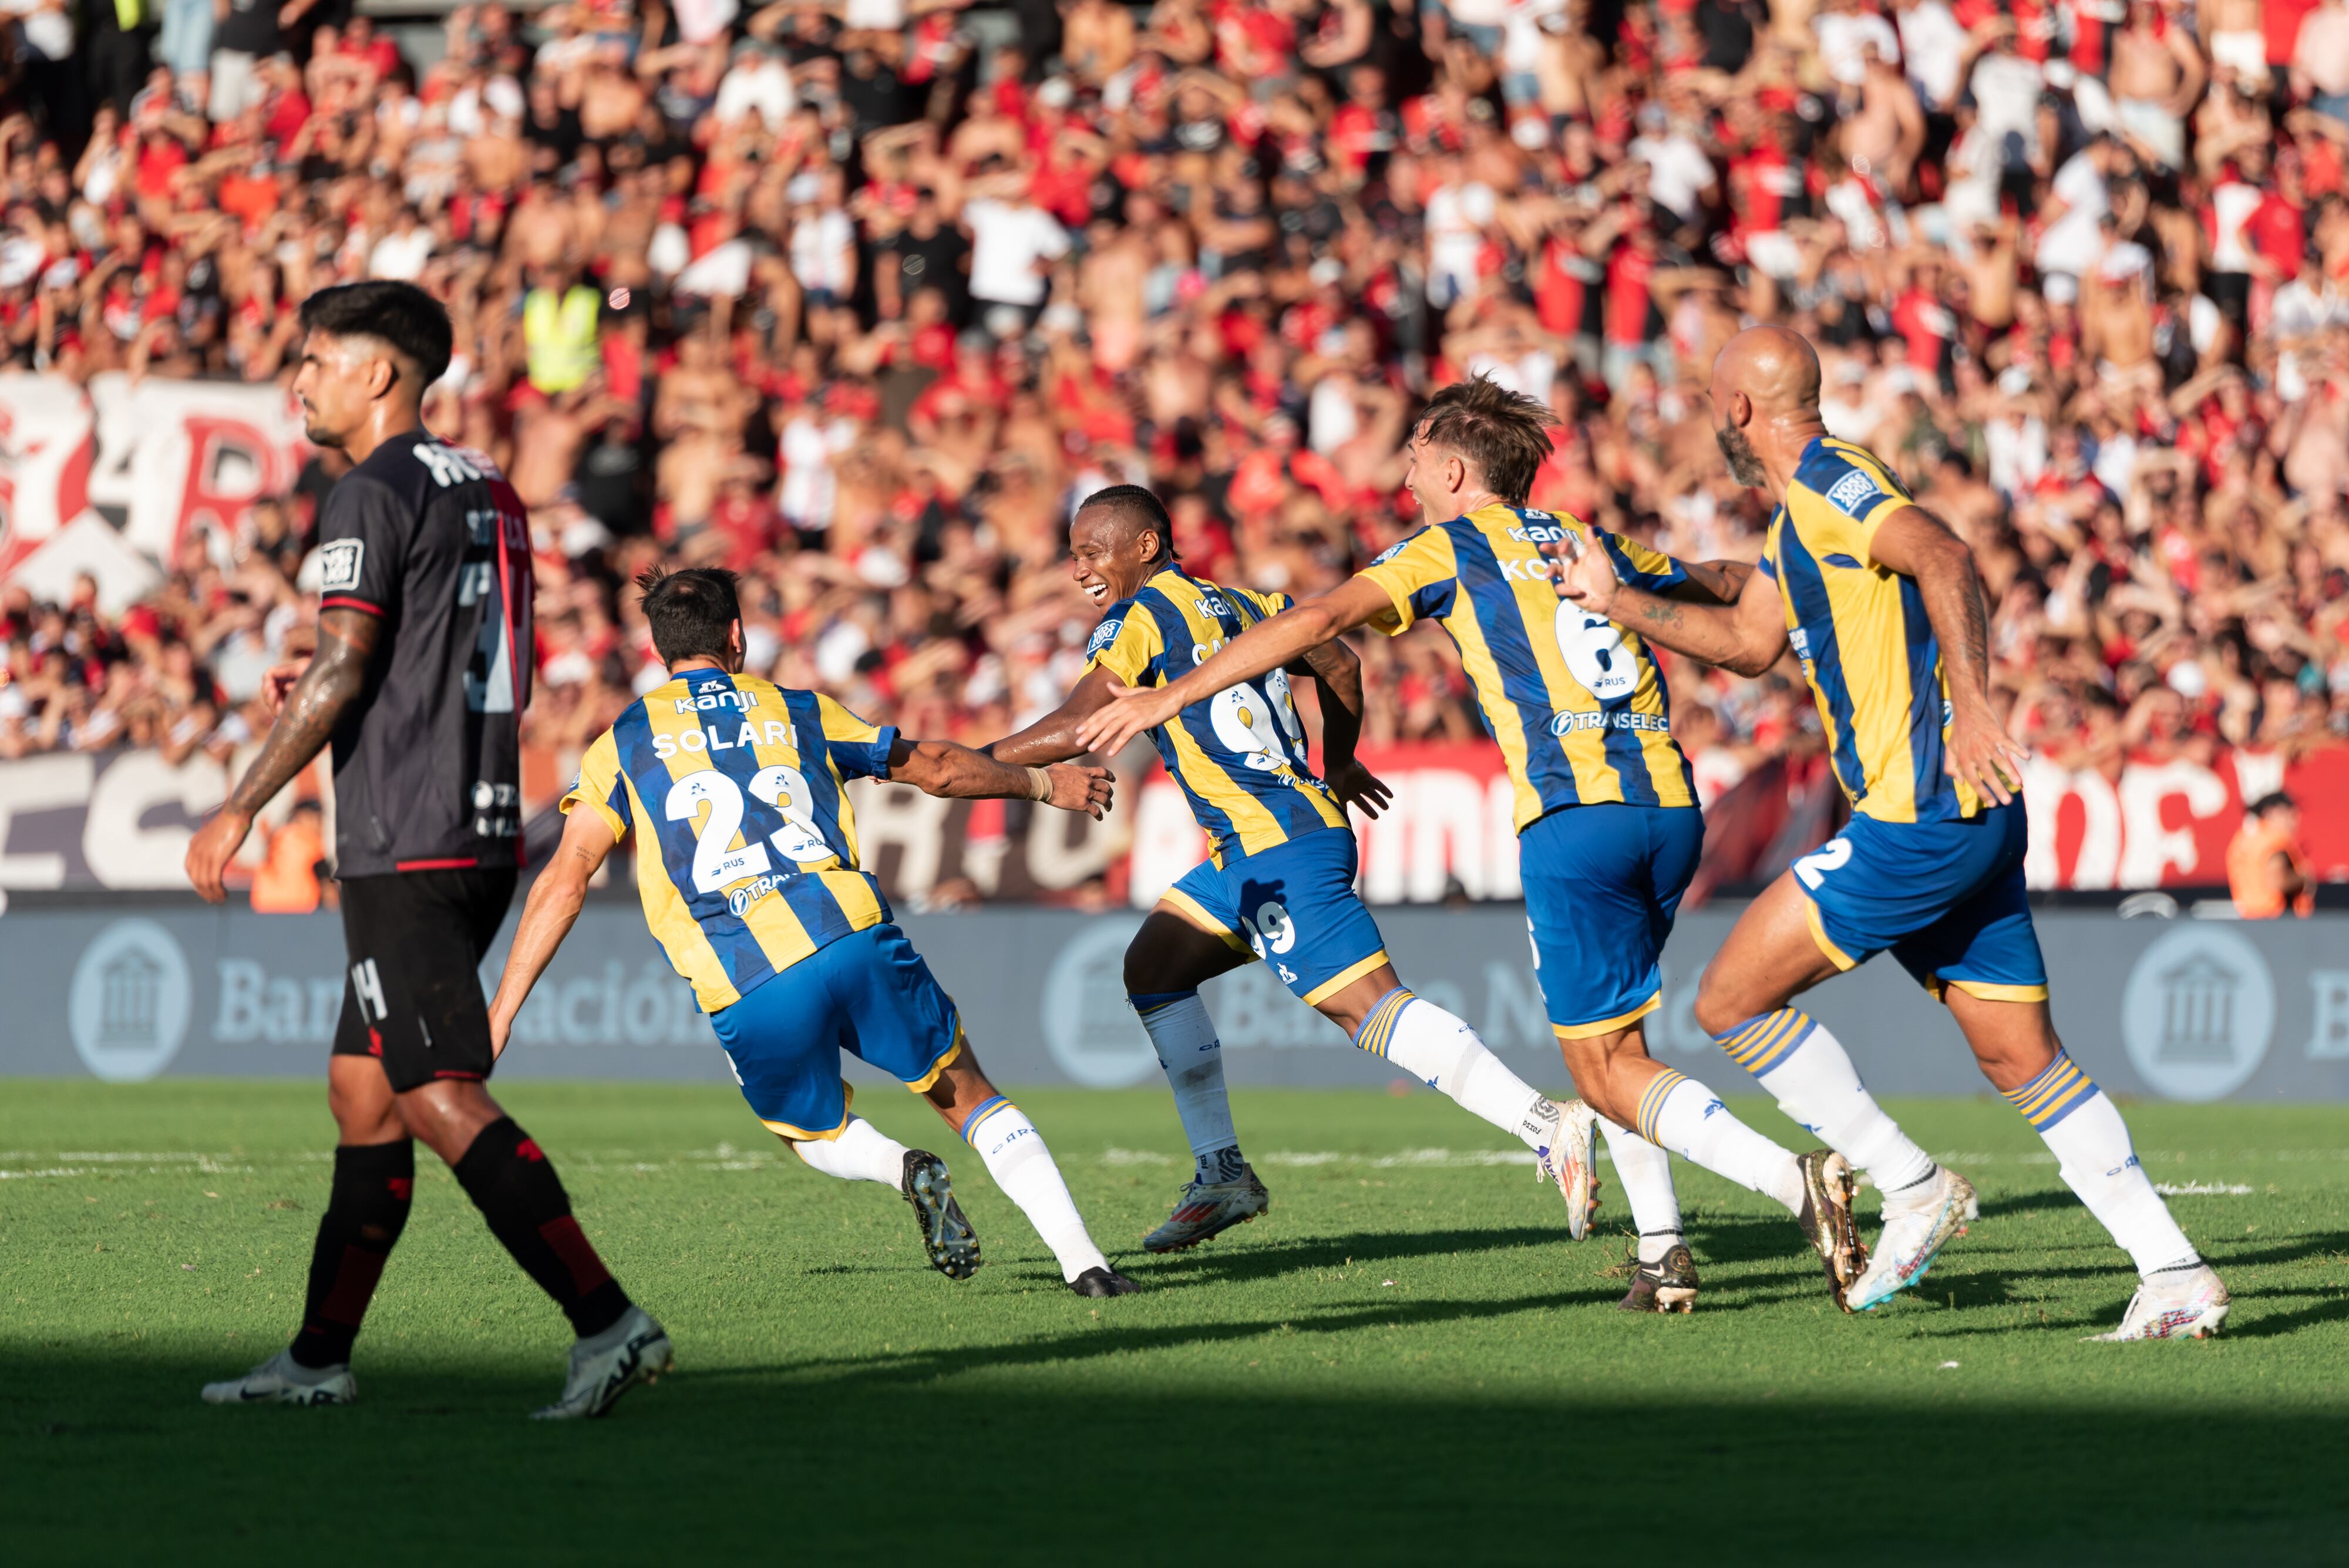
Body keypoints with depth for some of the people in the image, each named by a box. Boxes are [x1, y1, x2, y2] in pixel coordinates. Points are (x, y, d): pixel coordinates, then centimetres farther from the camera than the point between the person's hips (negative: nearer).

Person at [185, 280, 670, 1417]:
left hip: (403, 850, -9)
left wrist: (239, 810, -11)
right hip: (486, 831, 9)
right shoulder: (486, 490, 17)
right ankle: (319, 1359, 16)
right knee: (361, 1092, 13)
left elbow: (341, 671, -17)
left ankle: (607, 1322, -22)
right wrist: (326, 694, 25)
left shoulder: (371, 496, -10)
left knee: (444, 1101, -13)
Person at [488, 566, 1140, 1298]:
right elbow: (936, 768, 28)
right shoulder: (798, 712, 19)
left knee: (818, 1134, 25)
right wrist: (1045, 784, 44)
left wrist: (499, 1015, 5)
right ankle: (1081, 1260, -2)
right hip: (851, 937, 1)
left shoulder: (623, 744, 14)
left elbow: (564, 882, 4)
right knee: (969, 1099, 14)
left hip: (746, 999, -1)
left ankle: (904, 1168, -8)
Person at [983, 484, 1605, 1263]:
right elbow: (1340, 664, 27)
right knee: (1152, 968, 19)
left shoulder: (1139, 620, -6)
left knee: (1370, 1006, -17)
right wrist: (1337, 767, 41)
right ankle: (1222, 1175, 19)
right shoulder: (1236, 605, 18)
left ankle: (1548, 1130, -28)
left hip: (1276, 848, -10)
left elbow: (1073, 730, -12)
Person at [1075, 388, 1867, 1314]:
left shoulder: (1449, 551, 7)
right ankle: (1662, 1252, 13)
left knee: (1606, 1072, -4)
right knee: (1613, 1040, 24)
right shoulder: (1593, 544, 23)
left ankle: (1796, 1181, -24)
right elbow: (1721, 586, 39)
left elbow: (1318, 622, -5)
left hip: (1577, 816, -6)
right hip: (1670, 804, 6)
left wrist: (1169, 698, -2)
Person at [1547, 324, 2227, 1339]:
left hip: (1922, 815, -10)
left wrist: (1971, 706, -34)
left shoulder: (1827, 485, -11)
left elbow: (1941, 557, -28)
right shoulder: (1798, 511, 21)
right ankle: (2175, 1275, 2)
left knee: (1732, 1001, -4)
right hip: (1967, 819, 10)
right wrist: (1621, 602, 34)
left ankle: (1912, 1187, -1)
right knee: (2023, 1059, 7)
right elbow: (1751, 642, 34)